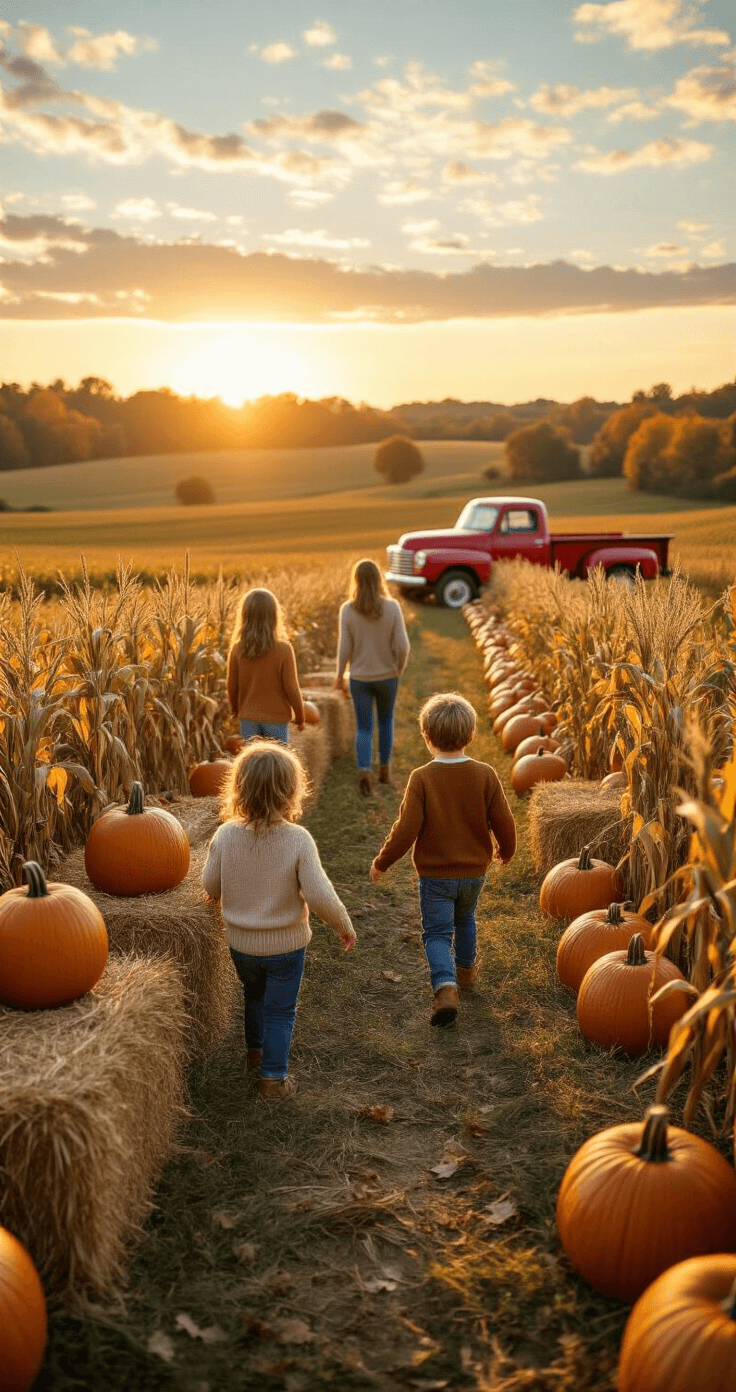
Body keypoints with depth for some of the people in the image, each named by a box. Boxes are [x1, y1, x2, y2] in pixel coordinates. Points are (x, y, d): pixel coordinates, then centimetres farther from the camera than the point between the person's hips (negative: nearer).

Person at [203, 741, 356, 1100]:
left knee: (254, 994, 29)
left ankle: (255, 1049, 50)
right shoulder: (298, 840, -25)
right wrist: (345, 926, -8)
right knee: (280, 1010, 15)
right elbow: (319, 896, -24)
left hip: (240, 943, 4)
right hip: (285, 945, -3)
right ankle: (273, 1077, 21)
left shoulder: (225, 835, -17)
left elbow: (211, 887, -4)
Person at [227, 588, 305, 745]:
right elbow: (291, 687, -10)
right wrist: (300, 717, 4)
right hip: (276, 719, -3)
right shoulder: (283, 649, -14)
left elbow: (232, 687, 2)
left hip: (248, 719, 3)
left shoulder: (237, 650, -6)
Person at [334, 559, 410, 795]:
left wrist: (339, 674, 7)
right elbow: (402, 646, -12)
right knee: (386, 721, 23)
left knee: (364, 728, 9)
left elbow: (344, 648, -9)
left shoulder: (348, 610, -12)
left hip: (360, 678, 0)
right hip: (387, 676, 1)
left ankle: (364, 770, -11)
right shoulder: (392, 607, -13)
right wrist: (399, 669, 7)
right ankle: (384, 769, 31)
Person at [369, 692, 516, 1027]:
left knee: (437, 932, 6)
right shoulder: (486, 775, -10)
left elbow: (406, 829, -18)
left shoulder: (421, 778, -18)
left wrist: (381, 862, -4)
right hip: (474, 871, 4)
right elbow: (503, 821, -5)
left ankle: (445, 986, -14)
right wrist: (506, 851, 17)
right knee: (464, 919, 28)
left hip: (434, 874, -3)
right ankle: (465, 969, 46)